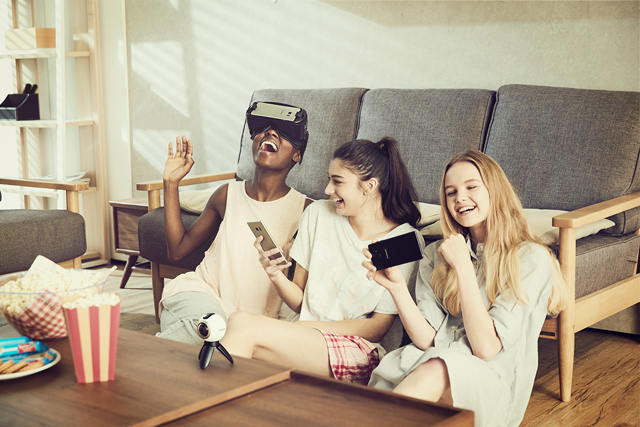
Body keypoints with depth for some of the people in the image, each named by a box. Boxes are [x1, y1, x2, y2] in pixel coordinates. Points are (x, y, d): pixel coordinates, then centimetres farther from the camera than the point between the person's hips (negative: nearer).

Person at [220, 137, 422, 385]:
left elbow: (376, 329, -5)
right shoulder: (318, 214, 8)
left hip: (357, 353, -4)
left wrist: (307, 326, -11)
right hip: (303, 344, 4)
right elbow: (300, 302, 10)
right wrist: (276, 275, -11)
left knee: (242, 325, -26)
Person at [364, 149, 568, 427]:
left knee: (436, 371, -37)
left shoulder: (531, 259, -2)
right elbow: (426, 339, 2)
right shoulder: (436, 254, 13)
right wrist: (396, 287, -14)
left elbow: (486, 348, -11)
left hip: (492, 382, -3)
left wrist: (462, 266, -14)